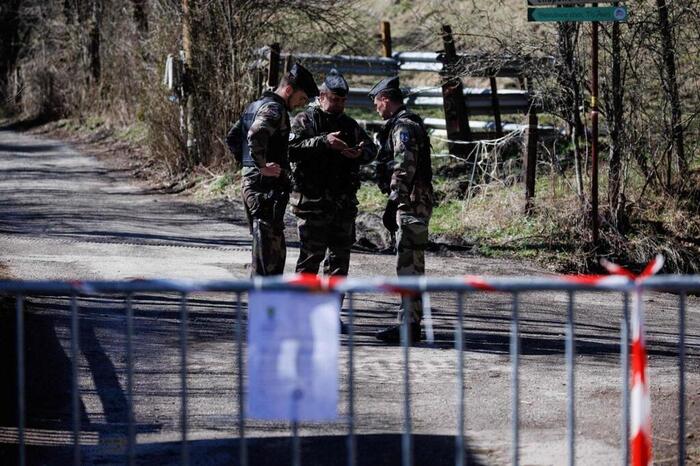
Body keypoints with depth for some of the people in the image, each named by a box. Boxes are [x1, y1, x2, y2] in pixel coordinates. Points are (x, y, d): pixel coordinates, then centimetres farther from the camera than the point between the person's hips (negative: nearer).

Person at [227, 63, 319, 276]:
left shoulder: (254, 106, 18)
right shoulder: (274, 109, -13)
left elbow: (232, 138, 25)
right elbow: (255, 136, -32)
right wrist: (262, 166, -23)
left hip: (250, 183, 10)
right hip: (268, 187, -10)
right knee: (269, 251, -8)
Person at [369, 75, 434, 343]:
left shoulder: (403, 126, -13)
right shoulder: (408, 124, 20)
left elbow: (403, 170, -22)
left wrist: (392, 205, -25)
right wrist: (396, 204, 26)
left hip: (410, 203, -11)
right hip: (414, 203, 11)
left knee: (408, 264, -11)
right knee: (410, 264, 13)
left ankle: (409, 325, -13)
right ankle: (409, 321, 18)